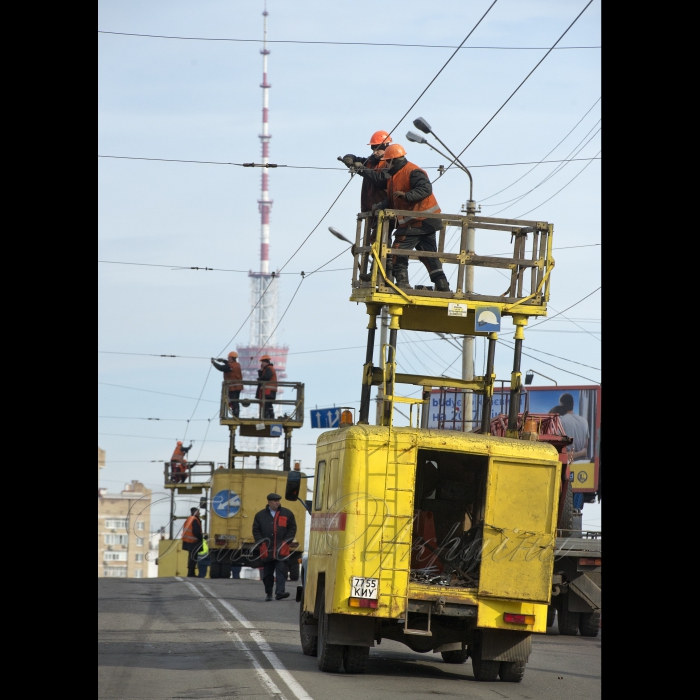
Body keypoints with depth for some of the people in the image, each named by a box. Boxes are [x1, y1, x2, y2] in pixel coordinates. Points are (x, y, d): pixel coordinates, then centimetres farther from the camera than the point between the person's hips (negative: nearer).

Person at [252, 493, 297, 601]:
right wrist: (261, 542, -2)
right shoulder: (260, 515, 10)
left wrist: (286, 541, -4)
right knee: (267, 573, 8)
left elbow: (292, 528, 7)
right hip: (266, 550, 2)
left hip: (282, 550, -2)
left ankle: (279, 592, -22)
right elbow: (256, 530, 11)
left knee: (281, 571, -15)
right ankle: (268, 594, 20)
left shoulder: (287, 514, 8)